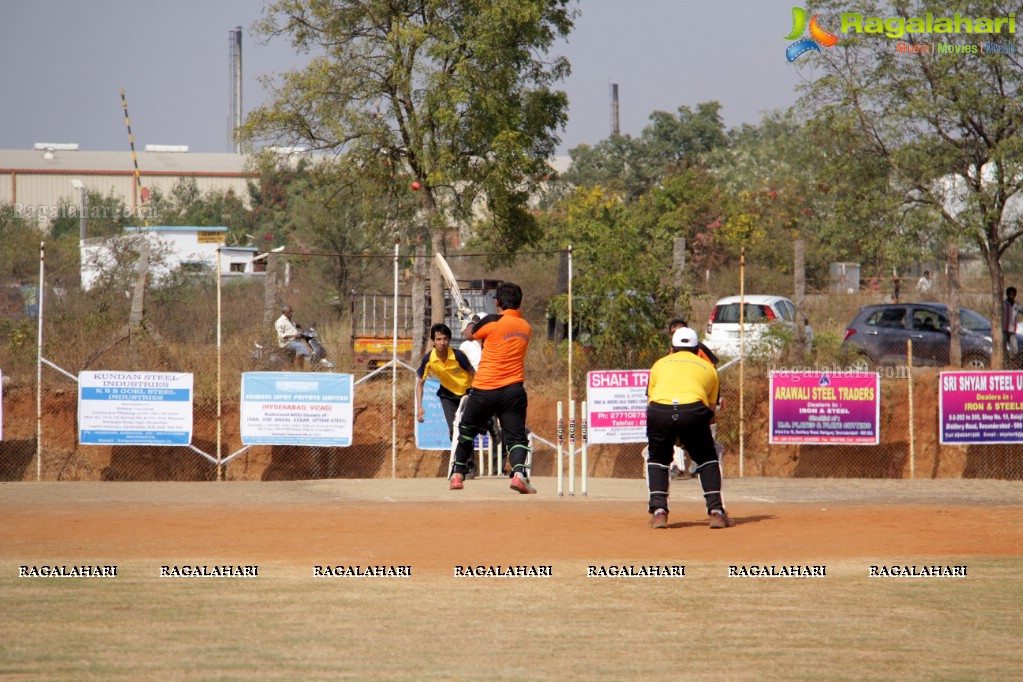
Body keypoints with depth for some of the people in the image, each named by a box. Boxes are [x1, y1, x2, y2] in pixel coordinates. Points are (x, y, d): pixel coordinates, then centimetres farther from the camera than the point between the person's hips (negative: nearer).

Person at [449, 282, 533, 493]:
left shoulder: (492, 322, -9)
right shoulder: (526, 328, 7)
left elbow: (469, 335, 9)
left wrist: (470, 324, 32)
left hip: (484, 389, -2)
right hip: (513, 391, 2)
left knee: (466, 431, 18)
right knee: (516, 436, 0)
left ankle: (458, 475, 23)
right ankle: (519, 472, -26)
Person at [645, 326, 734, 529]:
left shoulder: (660, 364, 29)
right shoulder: (708, 368, 27)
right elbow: (710, 410, 24)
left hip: (659, 411, 1)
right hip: (693, 411, 0)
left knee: (657, 459, 22)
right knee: (707, 459, 20)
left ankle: (658, 511, 8)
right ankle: (716, 512, 10)